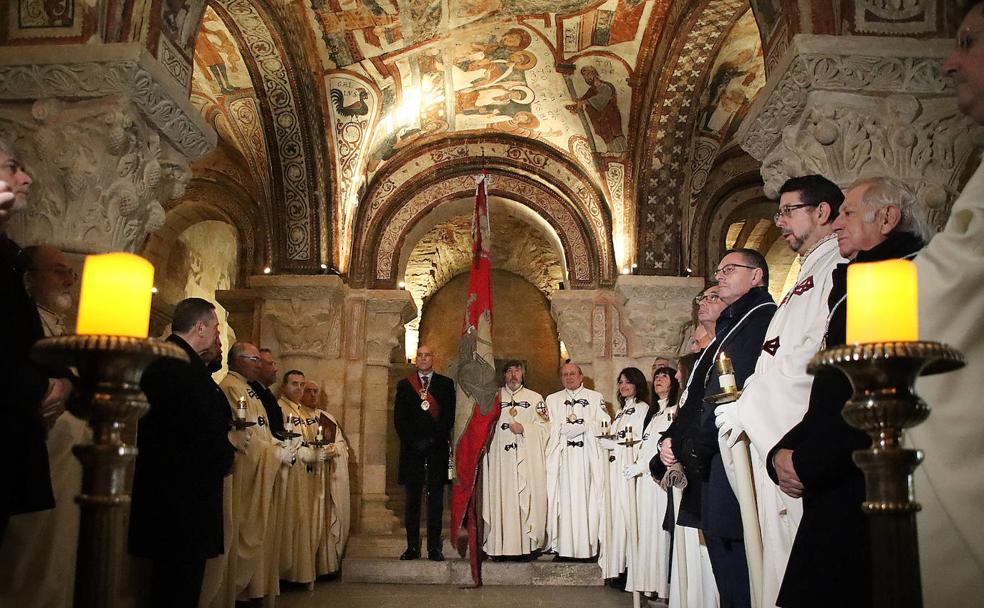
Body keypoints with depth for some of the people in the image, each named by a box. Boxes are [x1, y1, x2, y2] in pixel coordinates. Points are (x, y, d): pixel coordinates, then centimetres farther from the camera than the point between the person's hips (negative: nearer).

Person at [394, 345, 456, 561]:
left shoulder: (446, 384, 9)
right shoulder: (404, 385, 13)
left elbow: (449, 416, 0)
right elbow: (399, 418, 5)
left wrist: (432, 440, -10)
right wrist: (412, 442, -8)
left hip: (437, 448, -1)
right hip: (412, 448, 1)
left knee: (436, 498, -2)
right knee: (412, 498, 2)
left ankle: (434, 547, 1)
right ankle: (412, 546, 6)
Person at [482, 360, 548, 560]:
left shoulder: (535, 398, 10)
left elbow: (543, 428, 5)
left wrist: (524, 428, -10)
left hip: (527, 459, -1)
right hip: (500, 458, 1)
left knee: (527, 499, -4)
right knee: (501, 498, -3)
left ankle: (528, 544, 1)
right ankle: (501, 546, 1)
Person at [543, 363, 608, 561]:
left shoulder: (595, 397, 13)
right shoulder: (552, 399, 17)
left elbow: (604, 424, 2)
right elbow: (547, 427, 6)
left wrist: (583, 426, -10)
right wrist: (563, 428, -10)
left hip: (588, 457, -1)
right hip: (561, 457, 1)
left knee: (588, 499, -5)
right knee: (564, 498, -5)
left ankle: (589, 547, -1)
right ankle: (563, 548, -3)